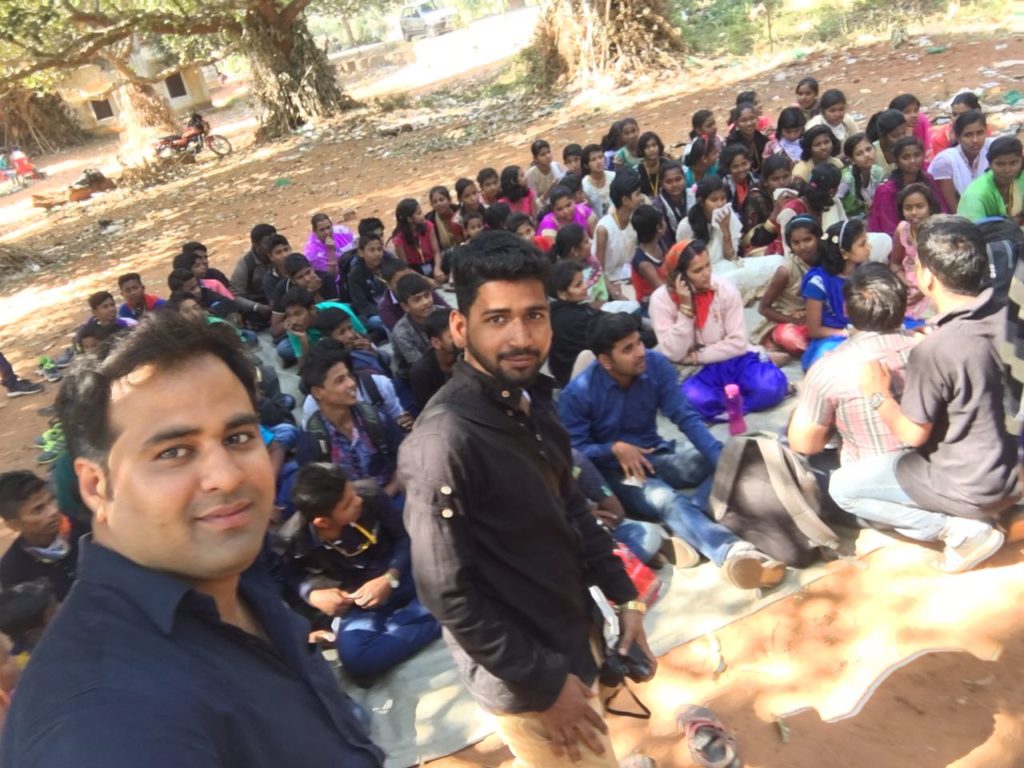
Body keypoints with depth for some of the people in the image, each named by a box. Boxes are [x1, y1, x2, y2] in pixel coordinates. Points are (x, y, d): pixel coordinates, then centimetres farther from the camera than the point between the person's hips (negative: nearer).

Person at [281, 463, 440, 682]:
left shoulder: (372, 500, -16)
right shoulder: (292, 541, -16)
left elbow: (406, 538, -2)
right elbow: (288, 576, 5)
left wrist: (390, 578, -18)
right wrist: (312, 595, -15)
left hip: (398, 576, 1)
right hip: (352, 601, -1)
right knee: (355, 657, -33)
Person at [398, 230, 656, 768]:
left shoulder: (530, 400, -3)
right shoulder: (445, 440, -29)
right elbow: (449, 595, -24)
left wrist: (624, 597, 6)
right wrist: (545, 683, -18)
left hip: (571, 638, 8)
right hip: (523, 679, -8)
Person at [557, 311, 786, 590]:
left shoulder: (656, 364, -8)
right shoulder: (577, 394, -16)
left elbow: (686, 417, -10)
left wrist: (721, 457, -24)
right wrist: (614, 448, -28)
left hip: (655, 456, 6)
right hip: (615, 472, -5)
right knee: (665, 498, -36)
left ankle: (686, 532, -36)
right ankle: (733, 552, -61)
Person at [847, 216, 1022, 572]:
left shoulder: (933, 351, -30)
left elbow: (913, 435, -18)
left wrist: (879, 396, -4)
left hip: (969, 486, -8)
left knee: (842, 487, 6)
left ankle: (958, 529, -2)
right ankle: (973, 515, 14)